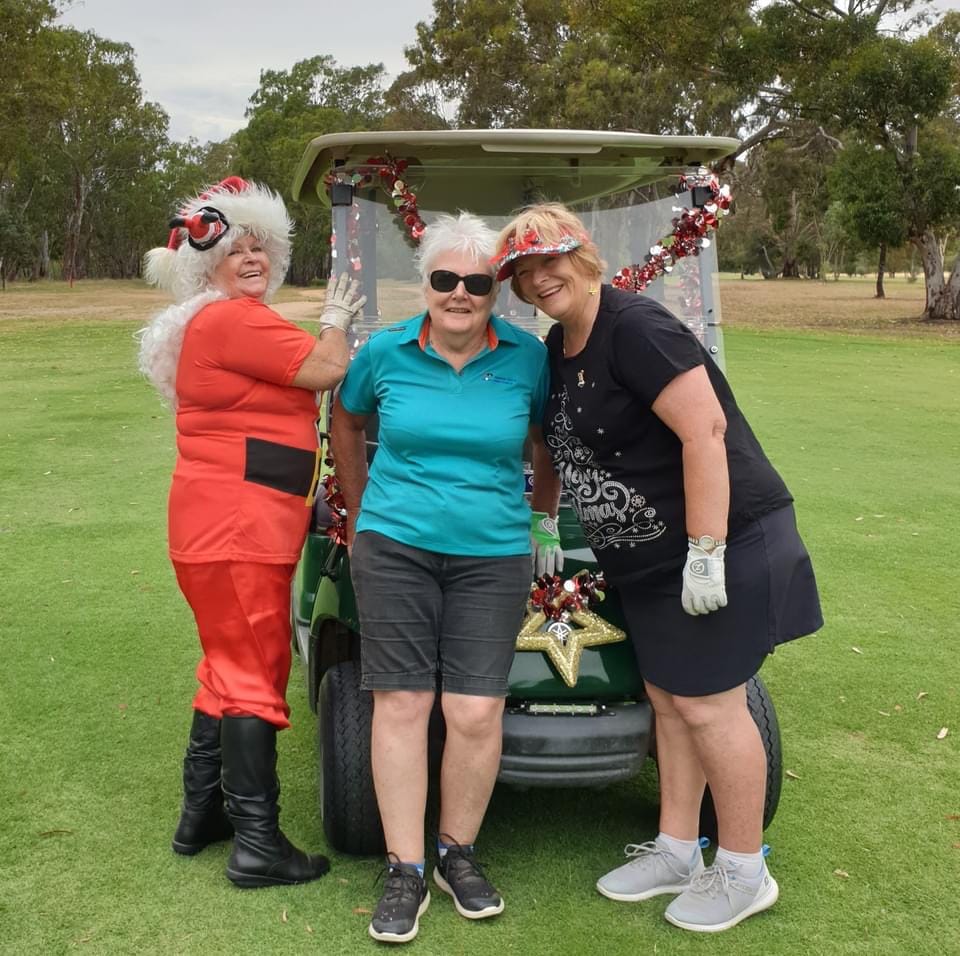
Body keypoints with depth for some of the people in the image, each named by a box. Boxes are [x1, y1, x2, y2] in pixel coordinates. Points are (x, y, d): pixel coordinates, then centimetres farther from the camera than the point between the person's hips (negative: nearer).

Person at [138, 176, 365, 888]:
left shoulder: (215, 322, 20)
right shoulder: (233, 320, -13)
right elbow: (329, 368, -14)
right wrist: (336, 317, 4)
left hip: (221, 525, 11)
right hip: (237, 527, -11)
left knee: (229, 667, 18)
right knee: (256, 676, -7)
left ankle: (201, 815, 28)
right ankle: (257, 845, -1)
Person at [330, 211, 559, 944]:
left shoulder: (528, 357, -2)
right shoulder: (385, 352, -1)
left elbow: (547, 439, 14)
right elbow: (346, 422, 17)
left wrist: (548, 522, 18)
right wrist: (360, 513, 19)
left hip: (493, 555, 0)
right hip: (394, 547, 0)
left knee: (476, 712, -4)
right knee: (401, 703, 1)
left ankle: (459, 853, 20)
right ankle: (405, 871, 13)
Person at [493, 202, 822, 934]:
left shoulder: (635, 329, -19)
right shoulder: (557, 349, 9)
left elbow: (704, 431, -25)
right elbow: (562, 443, 23)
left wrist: (706, 554, -26)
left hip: (722, 544, -9)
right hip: (649, 559, 9)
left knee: (707, 704, -1)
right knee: (667, 700, 15)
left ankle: (745, 872, 16)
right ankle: (676, 852, 29)